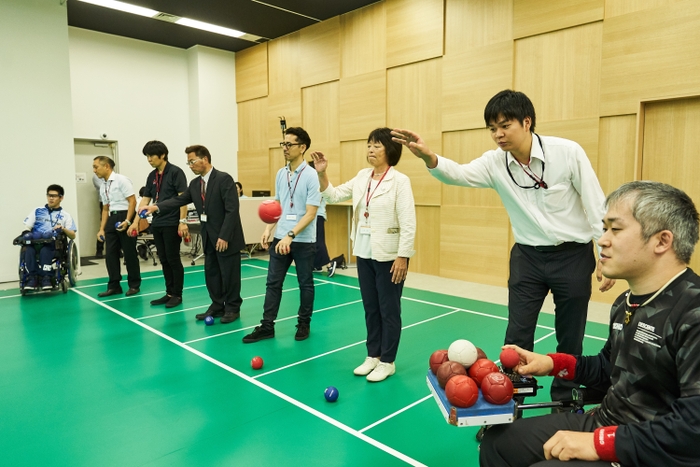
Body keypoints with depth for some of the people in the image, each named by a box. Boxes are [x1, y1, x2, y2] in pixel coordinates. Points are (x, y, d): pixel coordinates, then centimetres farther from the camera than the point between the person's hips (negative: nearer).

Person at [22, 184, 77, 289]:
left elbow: (73, 236, 7)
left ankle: (46, 277, -37)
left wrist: (63, 229, -12)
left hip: (52, 244, -2)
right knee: (28, 250, -33)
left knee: (45, 250, -36)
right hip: (35, 242, 2)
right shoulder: (37, 211, 22)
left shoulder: (65, 215, 16)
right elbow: (27, 227, 15)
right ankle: (33, 277, -34)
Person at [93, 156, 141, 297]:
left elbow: (132, 201, -13)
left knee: (129, 253, 1)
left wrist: (127, 221, -21)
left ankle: (134, 285, 13)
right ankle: (114, 286, 16)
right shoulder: (103, 186, 15)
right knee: (110, 254, 6)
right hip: (112, 219, 8)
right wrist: (102, 228, 13)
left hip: (125, 217, -7)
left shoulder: (121, 180, -8)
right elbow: (105, 209, 19)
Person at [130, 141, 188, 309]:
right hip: (157, 224, 7)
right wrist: (136, 221, 10)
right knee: (164, 260, 10)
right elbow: (145, 200, 15)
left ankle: (177, 294, 8)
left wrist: (182, 221, -18)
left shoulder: (175, 172, -7)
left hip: (172, 224, -7)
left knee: (173, 259, -2)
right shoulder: (152, 176, 13)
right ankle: (169, 293, 18)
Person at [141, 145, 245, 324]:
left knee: (229, 274, 3)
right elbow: (179, 200, 3)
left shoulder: (224, 179, -15)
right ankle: (217, 307, 26)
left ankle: (232, 308, 17)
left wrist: (224, 236, -22)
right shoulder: (195, 184, 9)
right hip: (209, 237, 8)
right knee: (211, 273, 13)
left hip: (226, 237, -8)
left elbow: (232, 210, -19)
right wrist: (156, 207, -12)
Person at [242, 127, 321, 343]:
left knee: (305, 284, 10)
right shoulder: (280, 174, 7)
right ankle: (267, 326, 17)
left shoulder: (311, 176, -13)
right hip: (280, 238, 6)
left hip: (303, 241, -5)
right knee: (273, 283, 8)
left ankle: (304, 324, 25)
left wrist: (290, 235, -25)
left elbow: (310, 214, -17)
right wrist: (269, 229, 2)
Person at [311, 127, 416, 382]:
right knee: (370, 308, 16)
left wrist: (402, 257, -18)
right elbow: (334, 195, 12)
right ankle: (373, 355, 30)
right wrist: (321, 174, -3)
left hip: (388, 255, -6)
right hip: (364, 253, 6)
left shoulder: (399, 181, -12)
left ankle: (387, 361, 20)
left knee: (389, 310, 6)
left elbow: (408, 223, -15)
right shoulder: (362, 177, 7)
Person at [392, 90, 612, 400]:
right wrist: (430, 159, -47)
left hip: (573, 255, -2)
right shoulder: (495, 162, -8)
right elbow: (461, 174, -26)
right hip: (527, 256, 2)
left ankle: (564, 401, 32)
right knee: (517, 335, 4)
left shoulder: (568, 152, -15)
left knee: (570, 338, 11)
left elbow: (597, 205, -9)